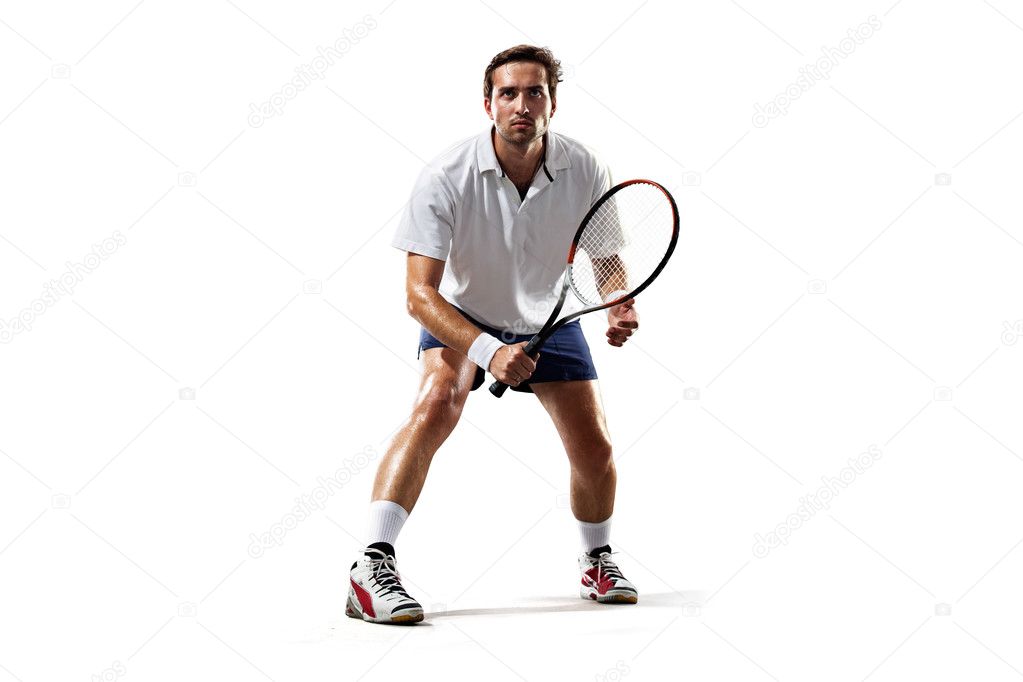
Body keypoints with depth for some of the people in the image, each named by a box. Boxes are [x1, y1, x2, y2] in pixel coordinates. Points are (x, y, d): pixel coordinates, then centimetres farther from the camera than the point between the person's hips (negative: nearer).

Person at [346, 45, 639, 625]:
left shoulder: (586, 171, -19)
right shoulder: (447, 178, -28)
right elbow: (419, 293, -30)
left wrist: (620, 310, -24)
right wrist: (489, 351, -43)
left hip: (552, 321, 3)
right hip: (463, 317, -3)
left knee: (596, 451, -2)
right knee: (436, 404, -31)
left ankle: (598, 561, 30)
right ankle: (372, 567, -30)